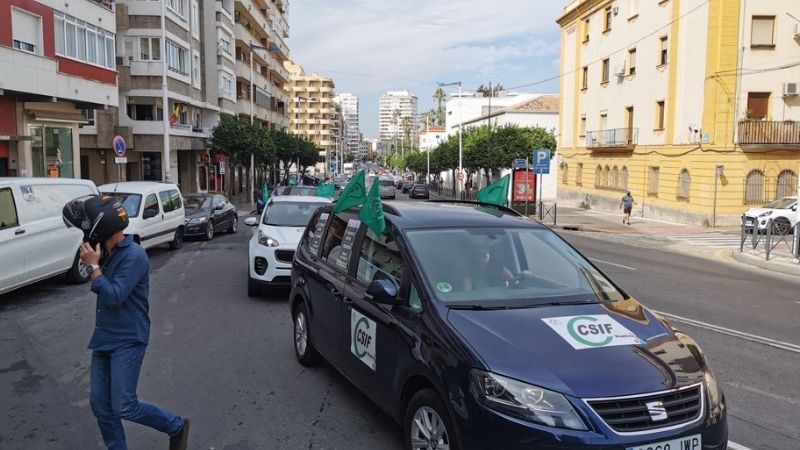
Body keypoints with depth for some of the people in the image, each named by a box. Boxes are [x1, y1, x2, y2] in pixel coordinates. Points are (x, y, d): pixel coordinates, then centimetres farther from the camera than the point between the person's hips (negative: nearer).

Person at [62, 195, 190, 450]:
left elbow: (115, 296, -22)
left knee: (124, 407, -7)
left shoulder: (133, 256, -19)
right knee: (100, 405, 9)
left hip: (127, 342, -8)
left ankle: (177, 427, 14)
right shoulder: (110, 253, 7)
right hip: (104, 339, 8)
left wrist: (93, 266, -17)